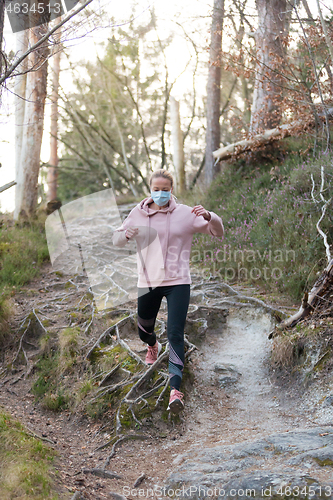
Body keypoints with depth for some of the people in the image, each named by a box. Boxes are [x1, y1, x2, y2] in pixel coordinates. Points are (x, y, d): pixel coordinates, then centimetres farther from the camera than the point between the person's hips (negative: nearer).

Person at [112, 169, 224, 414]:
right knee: (144, 331, 19)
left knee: (175, 333, -14)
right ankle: (153, 346, 57)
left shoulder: (185, 213, -3)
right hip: (148, 282, 3)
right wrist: (126, 235, -13)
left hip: (178, 282, -3)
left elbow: (218, 232, -3)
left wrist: (208, 216, -25)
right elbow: (117, 239, 11)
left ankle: (175, 389, -14)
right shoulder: (138, 213, 3)